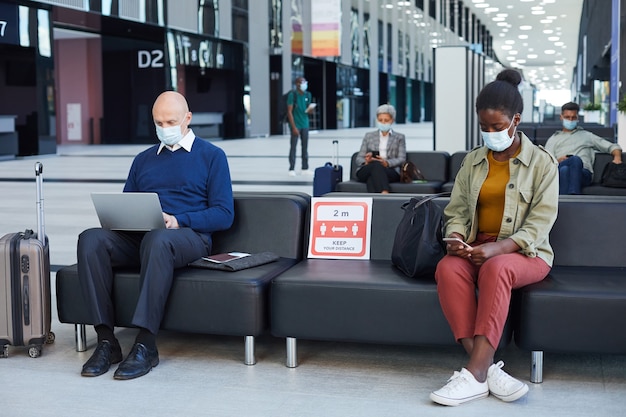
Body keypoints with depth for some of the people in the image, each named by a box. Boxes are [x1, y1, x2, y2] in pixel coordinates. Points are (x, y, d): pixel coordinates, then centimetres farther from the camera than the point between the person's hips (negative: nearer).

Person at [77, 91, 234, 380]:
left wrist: (178, 221, -14)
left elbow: (224, 215, 1)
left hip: (189, 236, -4)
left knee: (157, 239, -40)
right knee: (91, 239, -26)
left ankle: (146, 345, -37)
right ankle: (106, 340, -25)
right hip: (138, 236, 5)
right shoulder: (143, 160, 26)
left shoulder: (211, 156, 10)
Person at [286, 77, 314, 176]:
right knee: (293, 146, -2)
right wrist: (294, 127, -17)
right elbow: (289, 112, -12)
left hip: (305, 124, 6)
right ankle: (291, 169, 3)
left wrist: (310, 110, -9)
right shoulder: (292, 95, -9)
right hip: (295, 124, -5)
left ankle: (305, 169, 14)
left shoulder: (308, 95, 7)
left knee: (305, 146, 8)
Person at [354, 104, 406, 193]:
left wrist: (387, 163, -18)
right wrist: (366, 162, -11)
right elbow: (359, 159, 15)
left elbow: (402, 159, 5)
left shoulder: (399, 137, 20)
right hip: (366, 171, 1)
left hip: (390, 172, -1)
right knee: (375, 164, -37)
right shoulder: (369, 136, 23)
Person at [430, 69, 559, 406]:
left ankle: (475, 372, -40)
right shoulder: (472, 161, 11)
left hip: (525, 252, -3)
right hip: (475, 248, 4)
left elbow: (538, 226, -10)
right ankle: (488, 368, -36)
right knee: (447, 269, -32)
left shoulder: (542, 163, -2)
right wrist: (456, 237, -13)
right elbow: (457, 210, 11)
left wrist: (497, 248, -26)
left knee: (496, 268, -39)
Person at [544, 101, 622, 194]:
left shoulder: (587, 135, 32)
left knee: (576, 159, -38)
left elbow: (612, 147, 27)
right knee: (564, 169, -40)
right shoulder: (553, 139, 31)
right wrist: (558, 160, -7)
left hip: (583, 173, 0)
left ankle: (573, 196, -58)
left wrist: (617, 157, 3)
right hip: (560, 173, 0)